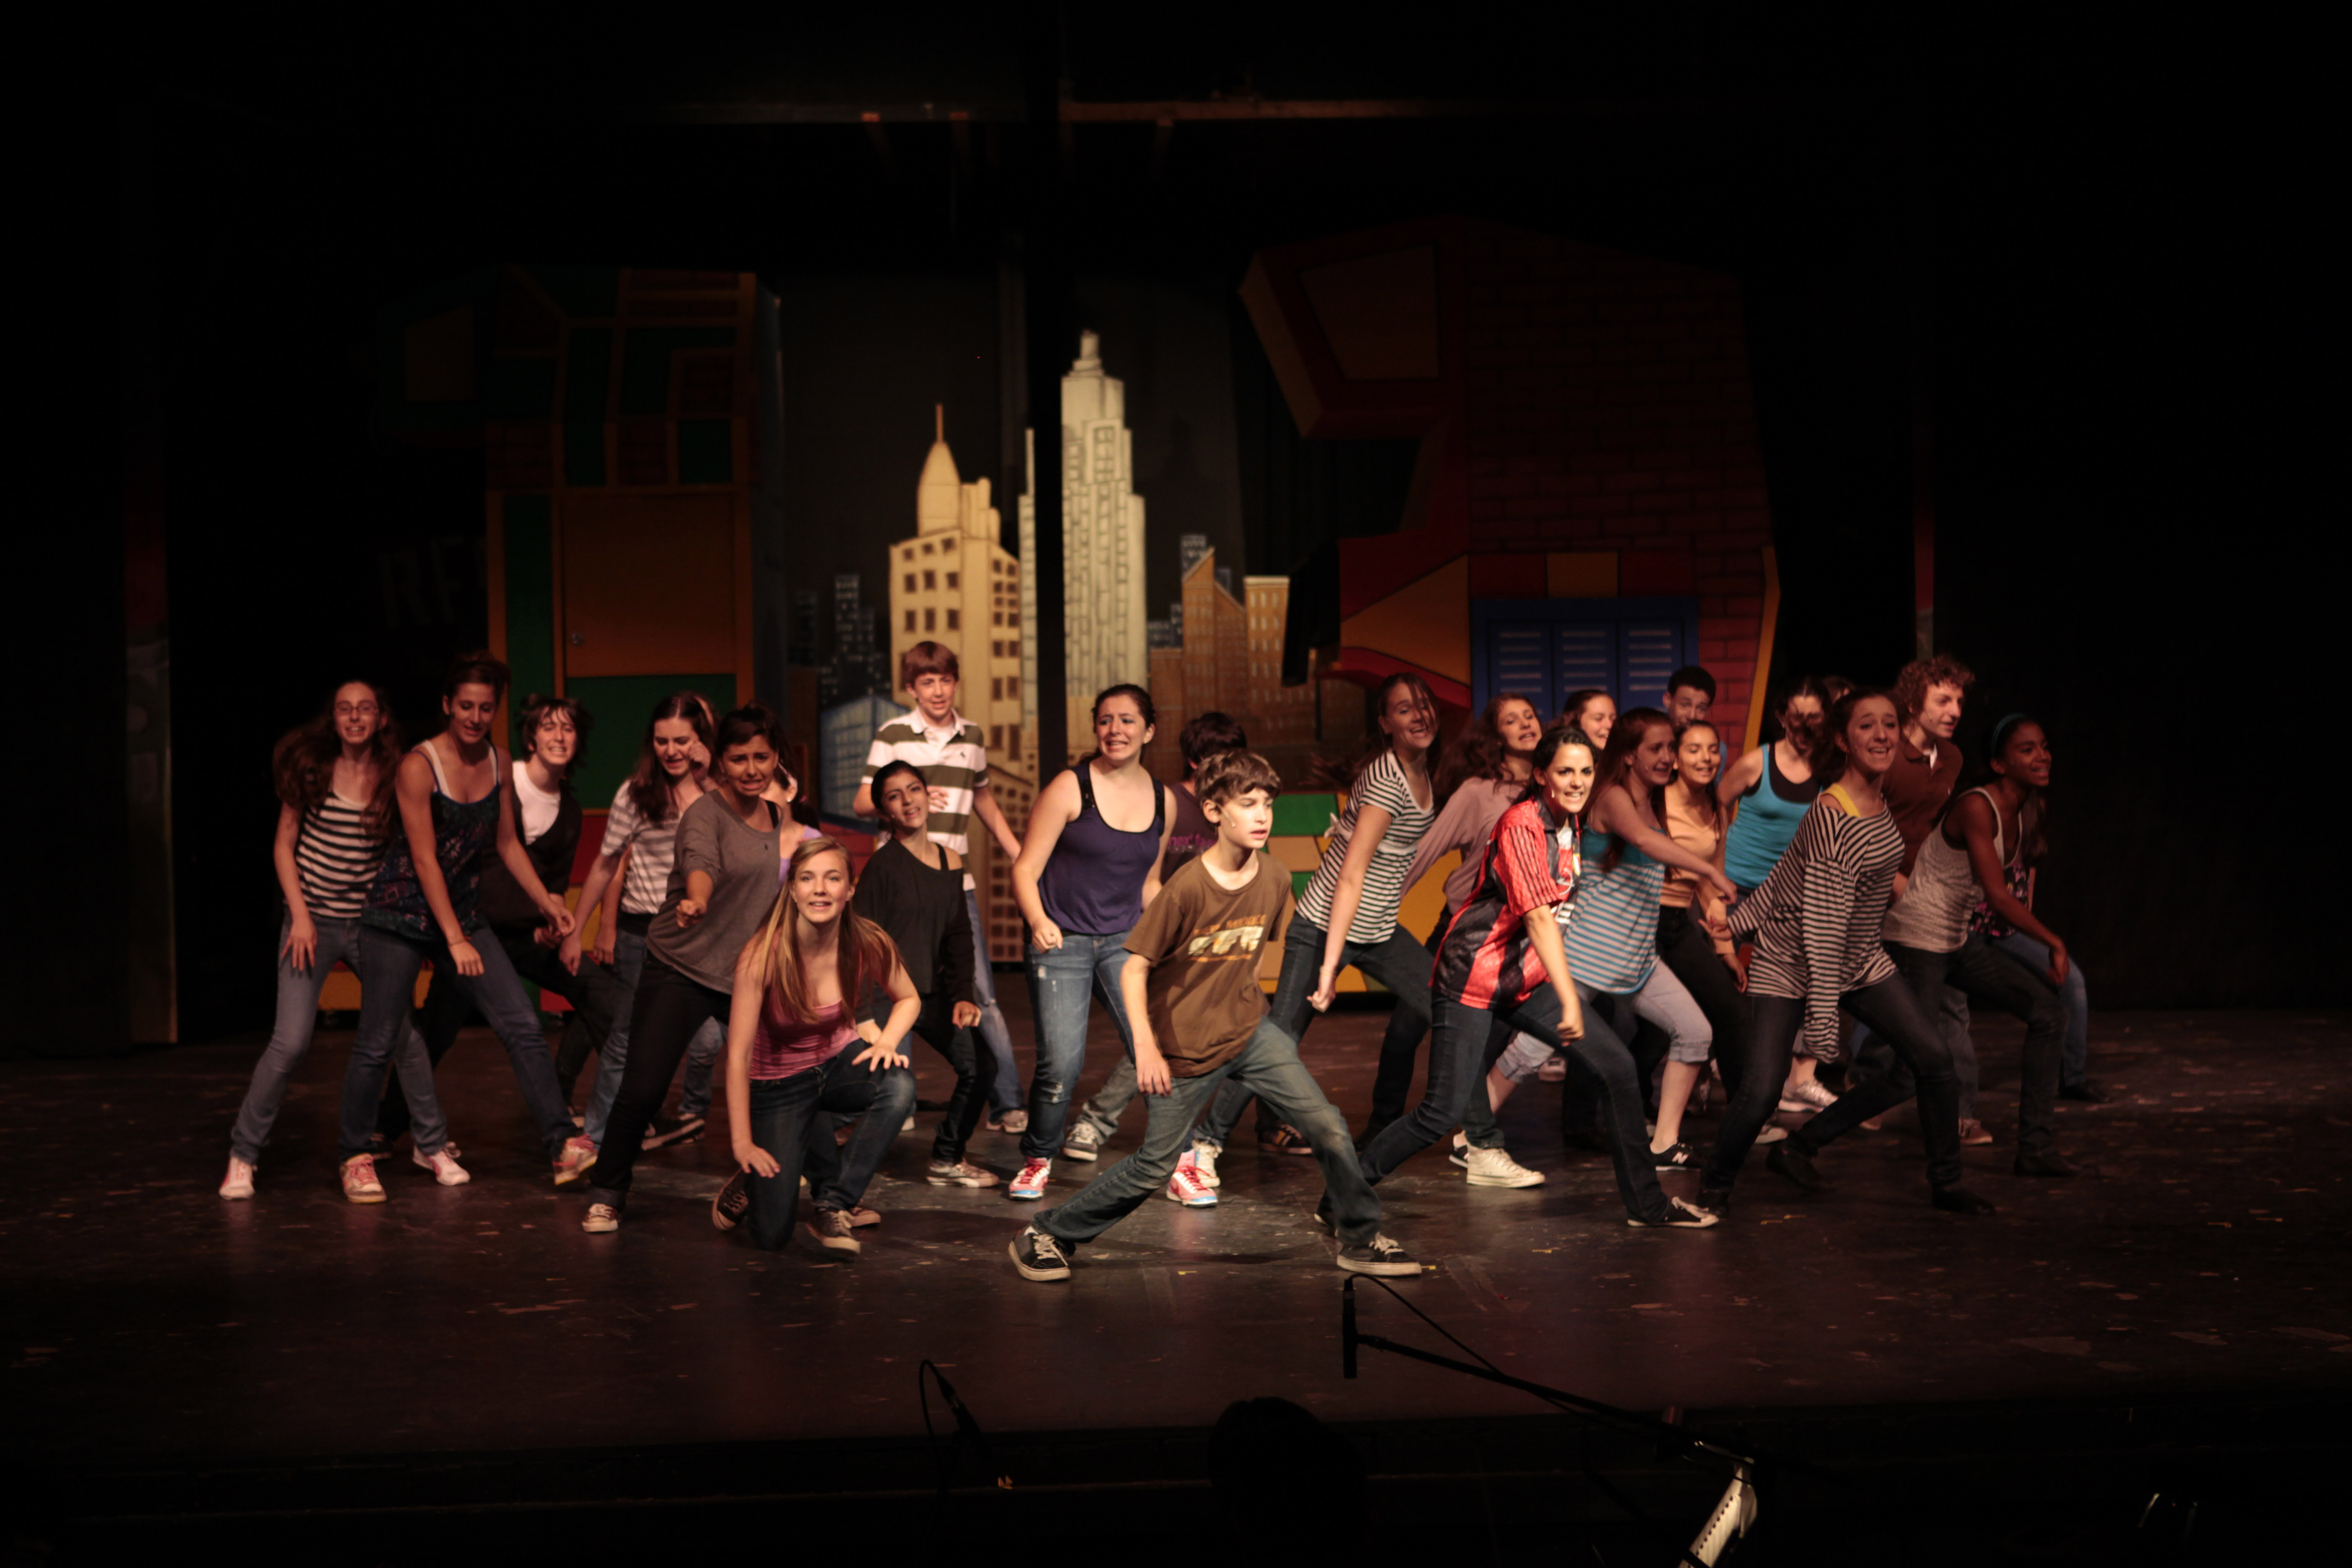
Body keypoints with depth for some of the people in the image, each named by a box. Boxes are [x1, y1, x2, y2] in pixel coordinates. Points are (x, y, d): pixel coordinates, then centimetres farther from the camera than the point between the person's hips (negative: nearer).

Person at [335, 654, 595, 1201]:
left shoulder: (499, 763, 3)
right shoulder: (418, 766, -15)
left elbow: (507, 842, 14)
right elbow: (425, 858, -17)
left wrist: (546, 902, 10)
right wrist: (455, 940, -19)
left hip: (464, 912, 5)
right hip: (401, 915, -5)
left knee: (523, 1024, -4)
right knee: (379, 1042, -1)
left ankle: (564, 1147, -3)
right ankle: (356, 1157, 18)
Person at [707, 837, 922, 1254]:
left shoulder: (869, 944, -17)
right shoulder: (763, 957, -26)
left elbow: (908, 999, 4)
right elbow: (738, 1054, -21)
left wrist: (886, 1041, -17)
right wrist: (743, 1145, -20)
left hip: (838, 1064, 3)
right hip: (777, 1084, -3)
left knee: (899, 1086, -33)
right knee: (772, 1235, -13)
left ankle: (832, 1208, -16)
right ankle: (759, 1176, 25)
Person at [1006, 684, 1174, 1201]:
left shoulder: (1163, 800, 7)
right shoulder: (1069, 789, -7)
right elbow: (1025, 869, -7)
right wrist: (1039, 921, -23)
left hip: (1124, 940, 3)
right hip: (1061, 942, -3)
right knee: (1061, 1064, -9)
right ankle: (1037, 1160, 17)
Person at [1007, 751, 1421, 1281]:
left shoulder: (1274, 880, -6)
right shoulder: (1186, 889, -22)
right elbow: (1134, 969, -16)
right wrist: (1146, 1048, -22)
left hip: (1250, 1031, 5)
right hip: (1185, 1048, -5)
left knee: (1327, 1127, -6)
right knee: (1154, 1168, 2)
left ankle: (1361, 1240, 14)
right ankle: (1046, 1234, 19)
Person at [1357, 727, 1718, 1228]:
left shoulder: (1570, 827, 6)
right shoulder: (1521, 825, -19)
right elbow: (1538, 917, -28)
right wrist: (1569, 1000, -33)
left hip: (1529, 979, 8)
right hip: (1473, 978, -8)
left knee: (1616, 1068, 2)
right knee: (1442, 1113, -11)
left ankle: (1646, 1203, 14)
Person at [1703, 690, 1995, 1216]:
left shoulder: (1881, 797, 0)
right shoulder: (1832, 817, -27)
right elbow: (1822, 926, -28)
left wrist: (1749, 914, 15)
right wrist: (1823, 1021, -28)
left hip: (1861, 961, 8)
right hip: (1792, 965, -8)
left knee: (1933, 1058, -1)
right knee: (1760, 1091, -14)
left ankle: (1945, 1183, 15)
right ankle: (1715, 1185, 12)